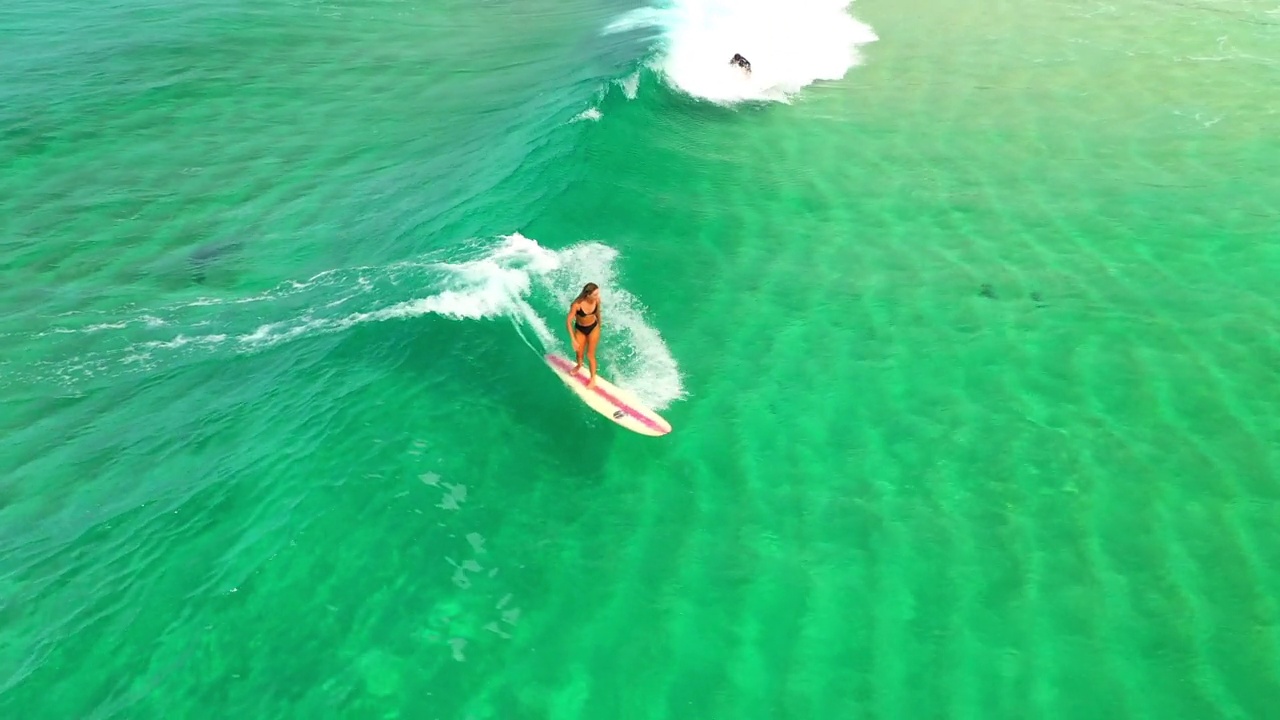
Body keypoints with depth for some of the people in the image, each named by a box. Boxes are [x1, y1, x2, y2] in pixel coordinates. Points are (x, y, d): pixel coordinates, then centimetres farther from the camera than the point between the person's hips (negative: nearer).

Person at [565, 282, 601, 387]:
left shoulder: (597, 300, -23)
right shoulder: (577, 304, -34)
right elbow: (568, 322, -26)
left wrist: (599, 327, 13)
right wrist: (573, 340, -29)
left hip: (593, 328, 1)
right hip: (580, 329, -1)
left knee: (590, 355, 9)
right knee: (579, 353, 18)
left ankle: (593, 378, 30)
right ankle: (579, 365, 55)